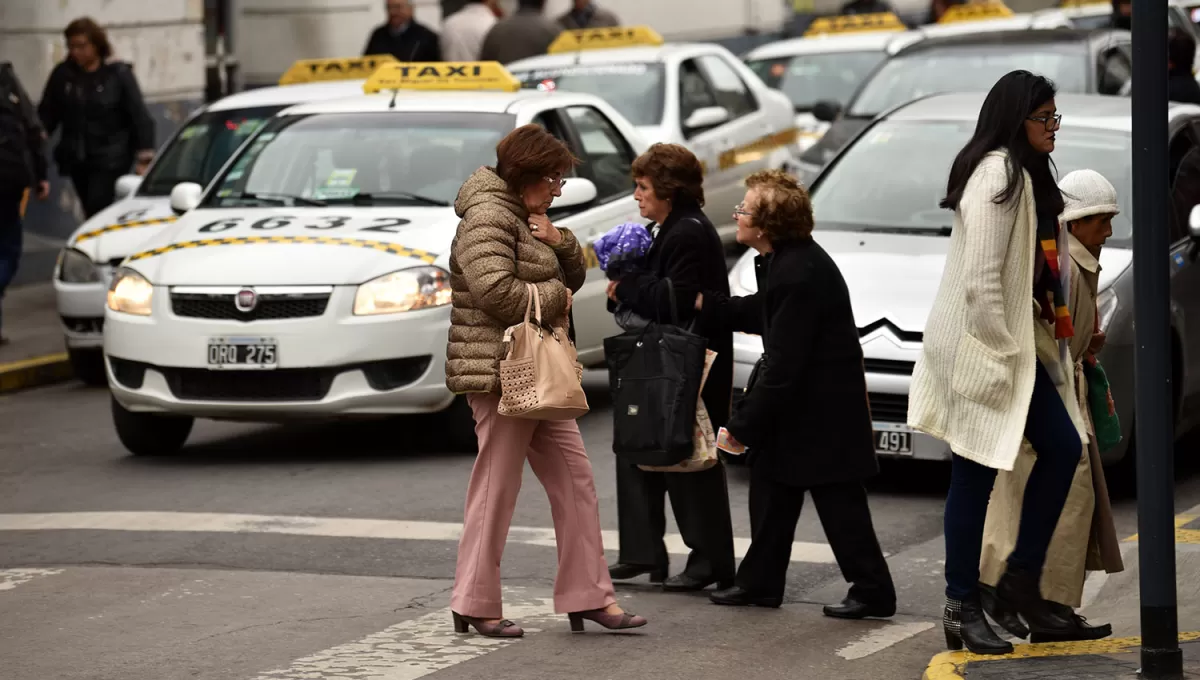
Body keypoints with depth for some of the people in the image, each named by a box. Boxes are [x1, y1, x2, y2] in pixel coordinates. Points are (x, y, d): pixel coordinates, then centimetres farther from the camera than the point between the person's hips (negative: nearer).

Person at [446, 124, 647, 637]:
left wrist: (560, 242, 0)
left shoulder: (526, 217, 19)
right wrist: (553, 297, -11)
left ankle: (588, 595, 11)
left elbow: (574, 276, 22)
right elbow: (495, 290, -27)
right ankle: (475, 605, 2)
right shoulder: (489, 217, -14)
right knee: (496, 489, -5)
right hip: (501, 371, -10)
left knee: (574, 480, 8)